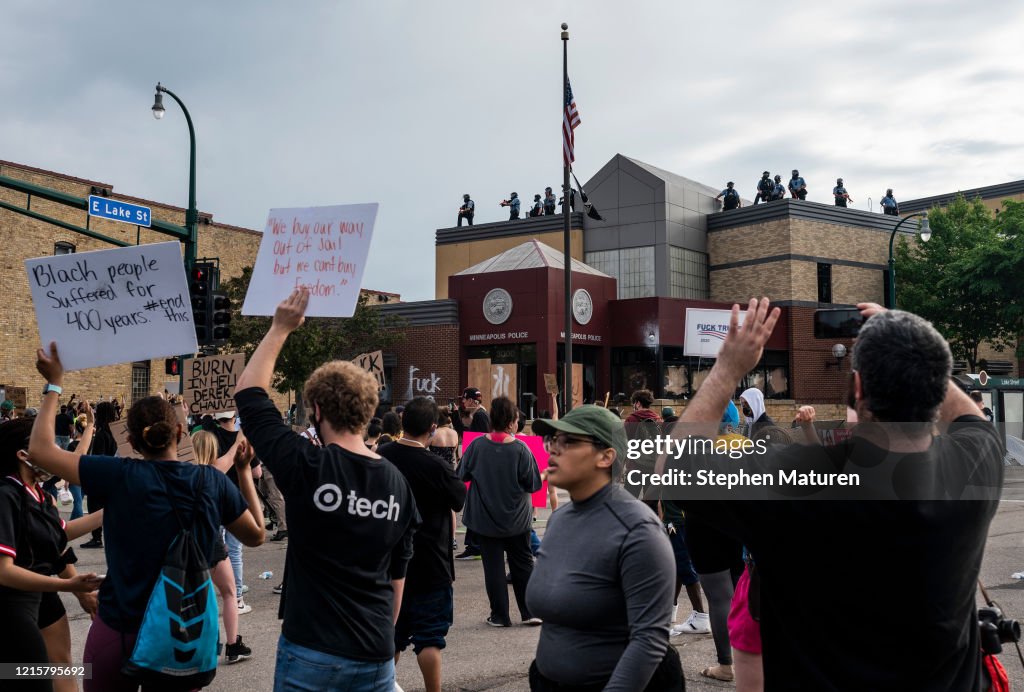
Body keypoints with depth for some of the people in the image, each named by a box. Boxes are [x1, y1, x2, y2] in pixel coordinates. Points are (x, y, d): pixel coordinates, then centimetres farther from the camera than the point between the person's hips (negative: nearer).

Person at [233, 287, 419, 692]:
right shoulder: (397, 485, -1)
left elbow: (248, 392, 0)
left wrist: (281, 328, 7)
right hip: (375, 657, 4)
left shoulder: (306, 467, -14)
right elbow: (396, 577, 9)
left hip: (311, 654, -4)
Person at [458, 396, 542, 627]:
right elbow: (533, 484, -10)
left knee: (493, 566, 8)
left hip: (484, 519, 0)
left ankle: (500, 616, 12)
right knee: (523, 564, 14)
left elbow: (462, 476, 0)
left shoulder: (476, 446, -11)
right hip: (516, 519, 0)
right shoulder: (520, 449, -15)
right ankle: (529, 612, 17)